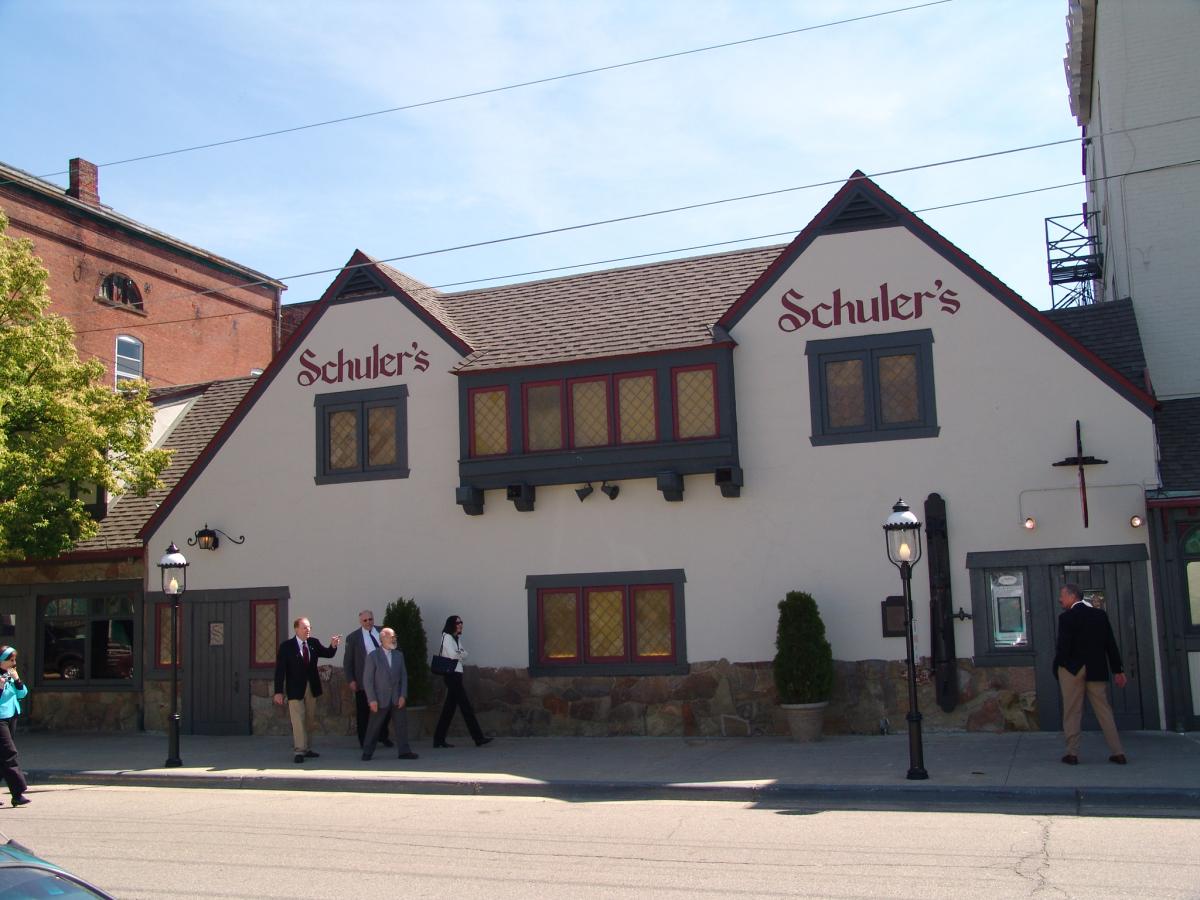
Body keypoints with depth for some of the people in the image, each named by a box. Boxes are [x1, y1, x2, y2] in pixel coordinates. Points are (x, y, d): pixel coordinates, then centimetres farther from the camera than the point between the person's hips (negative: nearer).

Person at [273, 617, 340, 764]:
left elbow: (328, 654, 5)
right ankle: (300, 751, -2)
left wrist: (333, 646, -19)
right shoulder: (286, 646, -11)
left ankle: (307, 748, 21)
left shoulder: (314, 643, 3)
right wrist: (278, 691, -17)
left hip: (311, 687, 5)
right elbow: (280, 670, -12)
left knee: (309, 720, 12)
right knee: (298, 720, -5)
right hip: (295, 689, -5)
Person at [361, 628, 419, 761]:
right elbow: (367, 679, -7)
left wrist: (403, 695, -2)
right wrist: (372, 699, -12)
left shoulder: (399, 655, 9)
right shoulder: (373, 656, -5)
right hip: (380, 699, -4)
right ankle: (367, 752, 17)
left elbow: (404, 676, 8)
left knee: (401, 724, 2)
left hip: (397, 699, 4)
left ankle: (404, 751, 8)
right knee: (374, 727, 4)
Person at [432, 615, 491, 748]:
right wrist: (460, 654, 2)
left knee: (450, 708, 9)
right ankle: (478, 738, -8)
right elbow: (452, 655, -16)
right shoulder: (447, 637, -8)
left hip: (457, 674, 9)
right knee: (465, 706, -9)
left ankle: (439, 740, 12)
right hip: (452, 674, -9)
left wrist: (458, 654, -7)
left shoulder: (456, 639, 19)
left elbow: (465, 655, 12)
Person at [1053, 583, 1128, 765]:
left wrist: (1057, 666, 2)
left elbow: (1063, 646, -14)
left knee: (1072, 712, 2)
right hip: (1097, 670, 5)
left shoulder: (1066, 617, -11)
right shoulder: (1100, 614, 6)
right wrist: (1118, 670, 10)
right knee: (1104, 711, 9)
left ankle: (1072, 753, 3)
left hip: (1072, 669, -4)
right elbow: (1111, 643, 6)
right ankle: (1118, 753, 8)